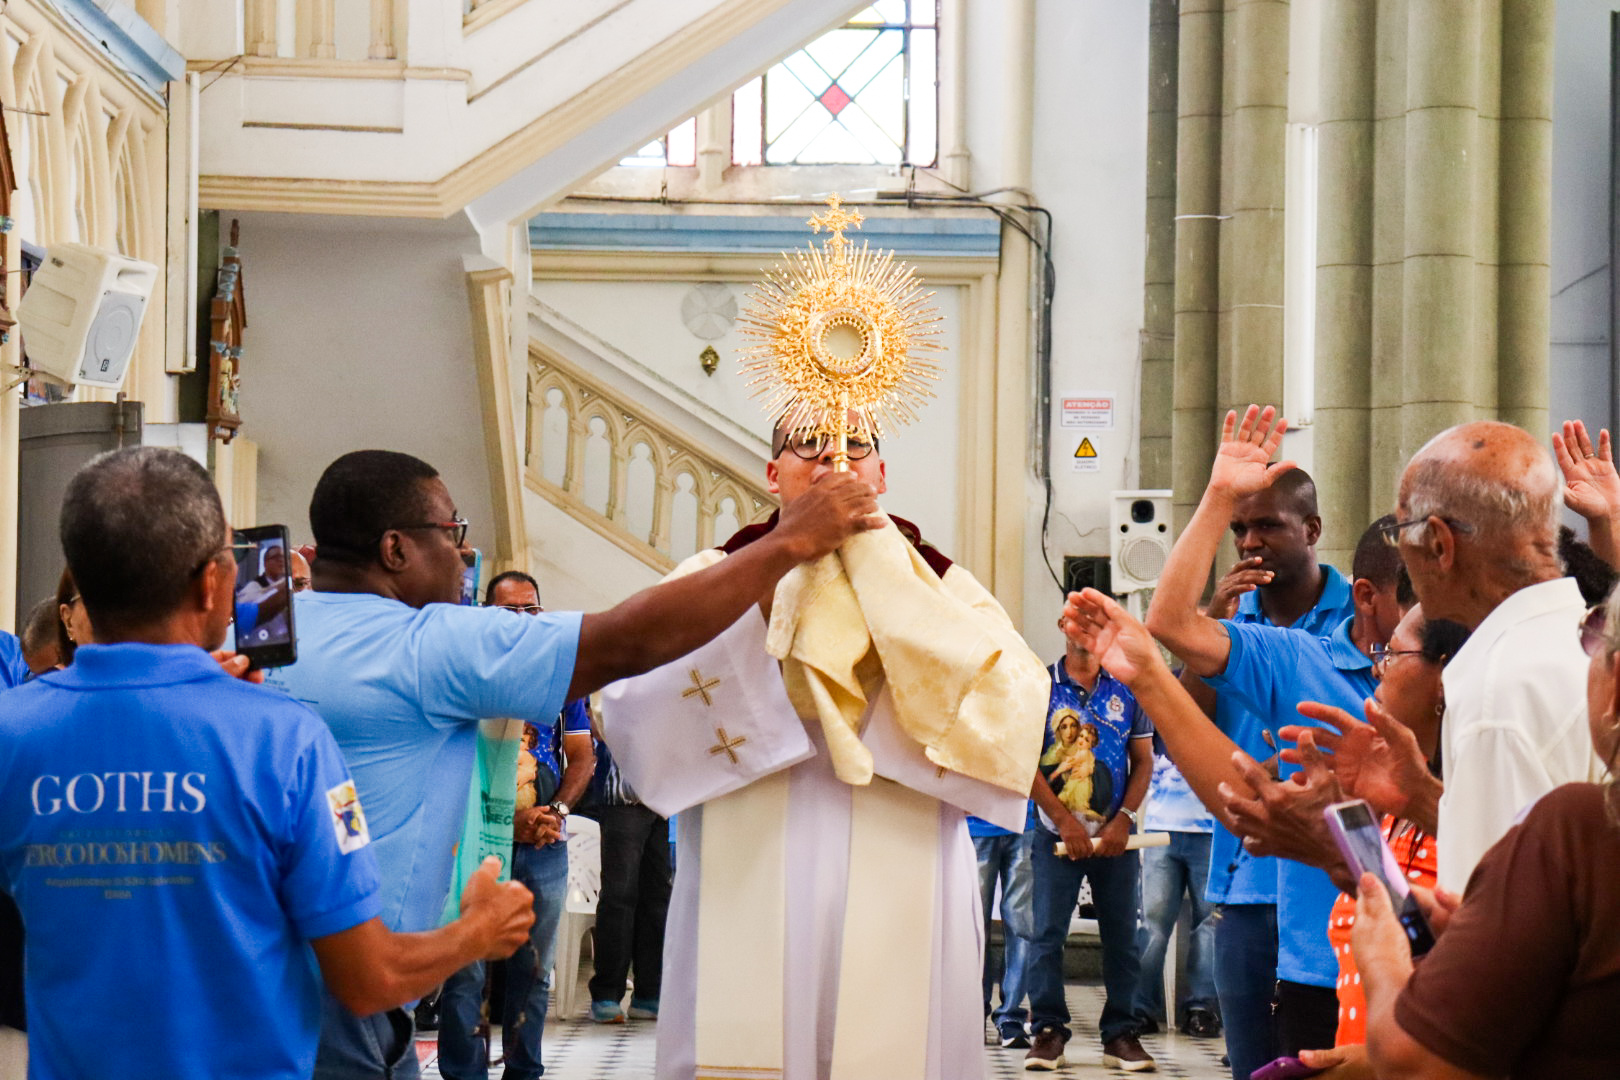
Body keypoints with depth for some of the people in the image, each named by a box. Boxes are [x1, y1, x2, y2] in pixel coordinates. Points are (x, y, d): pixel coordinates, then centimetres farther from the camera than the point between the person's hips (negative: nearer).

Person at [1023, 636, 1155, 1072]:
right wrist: (1065, 821, -10)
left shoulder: (1127, 689, 8)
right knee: (1046, 933, -5)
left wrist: (1123, 820, -6)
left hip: (1116, 834, 2)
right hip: (1057, 834, -2)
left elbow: (1143, 761, 7)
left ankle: (1120, 1033, 10)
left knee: (1122, 935, 3)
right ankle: (1049, 1030, 4)